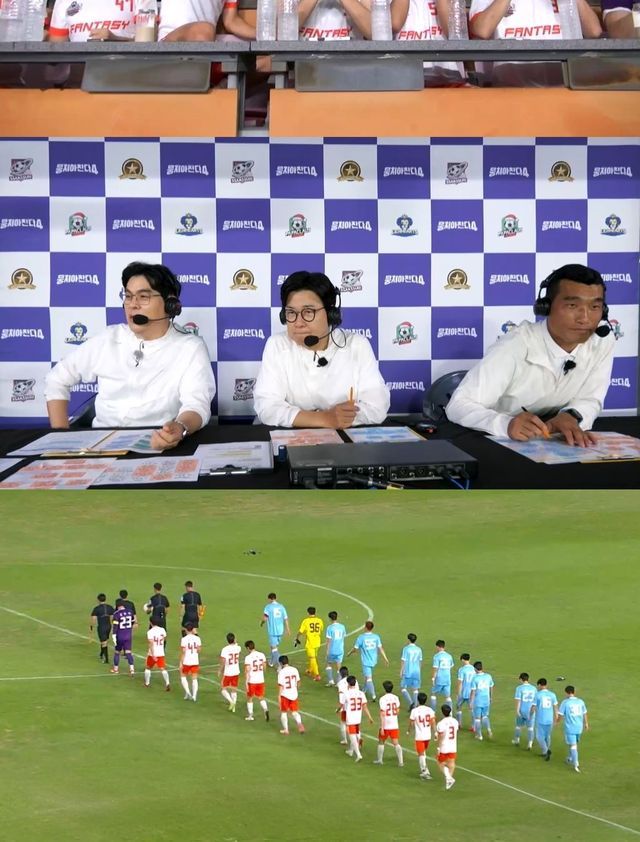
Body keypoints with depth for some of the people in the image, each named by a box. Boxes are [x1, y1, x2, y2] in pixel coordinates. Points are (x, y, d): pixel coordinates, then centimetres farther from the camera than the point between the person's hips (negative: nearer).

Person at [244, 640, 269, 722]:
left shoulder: (248, 658, -16)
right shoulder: (261, 655, 1)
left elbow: (247, 671, -18)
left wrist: (246, 682, -14)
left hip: (252, 681, -4)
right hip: (261, 680, 4)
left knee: (250, 698, 14)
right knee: (261, 697, 15)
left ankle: (250, 716, 21)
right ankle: (265, 710, -10)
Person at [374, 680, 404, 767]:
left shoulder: (383, 699, -15)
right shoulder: (395, 698, 1)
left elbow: (382, 714, -17)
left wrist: (382, 727, -16)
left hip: (385, 725, -4)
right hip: (395, 725, 4)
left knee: (381, 742, 15)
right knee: (396, 743, 4)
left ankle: (379, 760, 26)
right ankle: (401, 761, -3)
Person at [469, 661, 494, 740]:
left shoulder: (475, 678, -15)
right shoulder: (488, 676, -2)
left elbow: (473, 692, -14)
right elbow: (491, 688, 10)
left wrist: (471, 702, -8)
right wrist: (491, 697, 26)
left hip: (477, 701, -4)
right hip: (486, 701, 4)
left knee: (477, 718, 10)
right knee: (485, 716, 19)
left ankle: (479, 735, 17)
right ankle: (489, 730, -3)